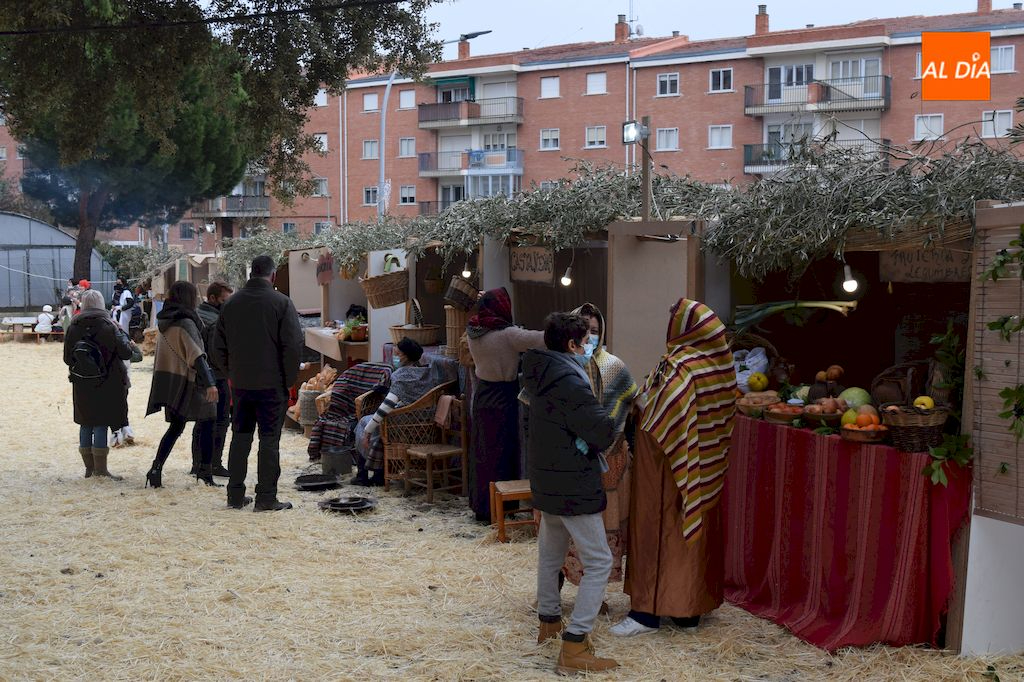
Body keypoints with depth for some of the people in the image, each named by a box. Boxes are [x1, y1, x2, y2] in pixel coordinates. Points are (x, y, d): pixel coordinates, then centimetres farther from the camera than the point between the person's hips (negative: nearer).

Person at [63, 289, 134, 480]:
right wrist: (123, 335, 7)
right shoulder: (108, 326, -12)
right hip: (106, 385, -4)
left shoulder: (72, 328, -1)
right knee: (101, 423, 0)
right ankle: (100, 468, 0)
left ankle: (89, 466, 18)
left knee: (86, 423, 13)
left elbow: (67, 358, 2)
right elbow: (125, 352, -10)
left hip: (81, 384, 4)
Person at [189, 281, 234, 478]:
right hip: (216, 379, -8)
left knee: (202, 422, 15)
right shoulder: (215, 321, -18)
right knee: (220, 422, 1)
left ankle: (197, 464, 18)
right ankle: (214, 464, 2)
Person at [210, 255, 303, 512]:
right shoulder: (281, 303, -9)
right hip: (272, 384, -4)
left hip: (240, 384, 5)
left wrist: (231, 375, 17)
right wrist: (289, 381, -4)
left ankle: (235, 495, 17)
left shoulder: (231, 304, 6)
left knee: (240, 438, 13)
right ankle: (266, 497, 2)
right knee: (269, 440, 1)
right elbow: (293, 346, -13)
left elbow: (218, 348, 11)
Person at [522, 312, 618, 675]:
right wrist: (613, 416, -1)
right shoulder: (570, 383, -23)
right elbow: (603, 434, -23)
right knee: (598, 562, -5)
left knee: (550, 552, 23)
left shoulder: (541, 376, 4)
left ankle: (548, 622, 39)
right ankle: (573, 648, -9)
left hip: (545, 480, 9)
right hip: (574, 485, -9)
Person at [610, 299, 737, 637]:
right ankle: (691, 608, 22)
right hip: (707, 470, 7)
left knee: (656, 531, 2)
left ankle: (648, 610, 4)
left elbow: (648, 410, -21)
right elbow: (725, 418, 6)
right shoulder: (720, 365, 1)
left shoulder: (678, 367, -20)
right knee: (695, 530, 14)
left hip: (666, 469, -7)